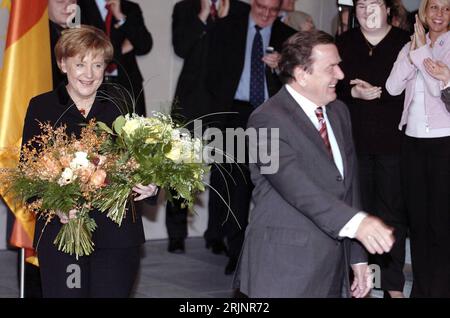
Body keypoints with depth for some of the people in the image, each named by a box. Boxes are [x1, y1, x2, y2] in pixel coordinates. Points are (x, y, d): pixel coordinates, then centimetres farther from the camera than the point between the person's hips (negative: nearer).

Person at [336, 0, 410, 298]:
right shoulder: (344, 43, 9)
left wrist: (378, 91, -13)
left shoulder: (404, 42, 1)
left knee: (393, 210, 1)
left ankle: (394, 283, 8)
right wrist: (353, 92, -11)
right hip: (354, 139, 2)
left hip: (392, 140, -2)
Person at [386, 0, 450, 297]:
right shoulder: (411, 46, 10)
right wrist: (412, 52, -11)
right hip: (413, 140, 5)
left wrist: (423, 51, -12)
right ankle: (421, 287, 20)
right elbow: (393, 87, -1)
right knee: (417, 219, 10)